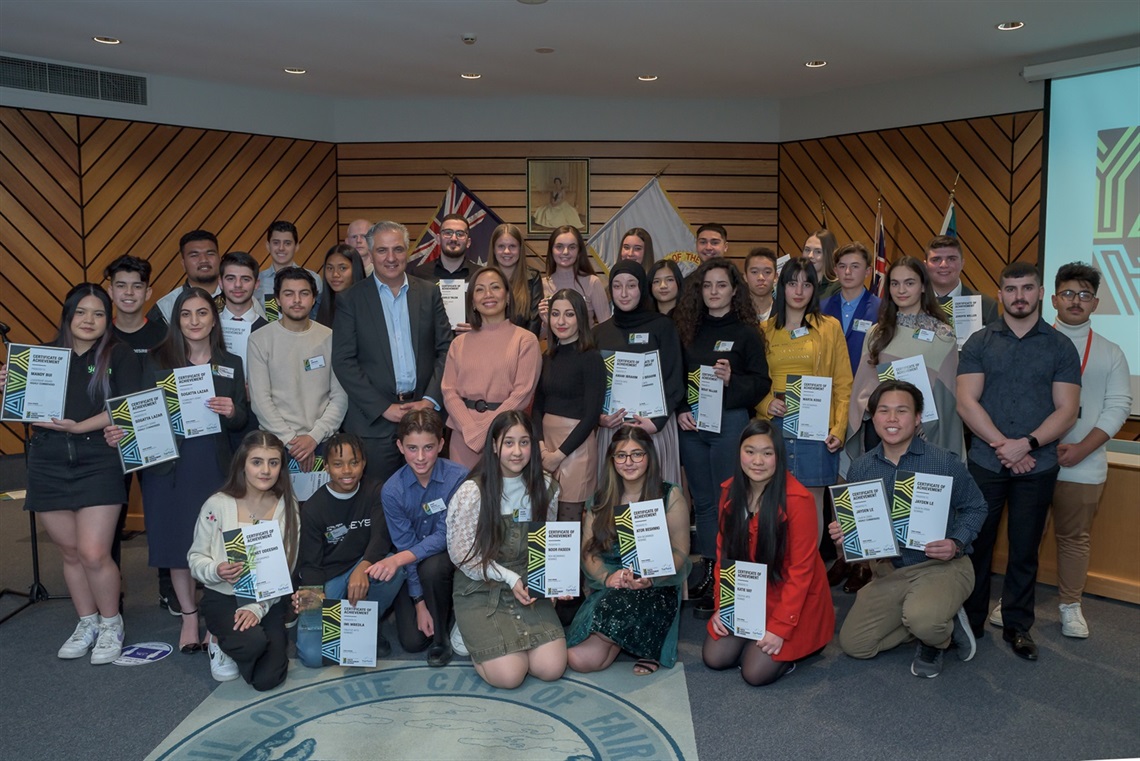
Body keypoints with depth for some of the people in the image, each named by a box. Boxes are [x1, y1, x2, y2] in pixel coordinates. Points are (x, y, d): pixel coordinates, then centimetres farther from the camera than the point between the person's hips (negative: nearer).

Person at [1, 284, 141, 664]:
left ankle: (111, 623, 15)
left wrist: (80, 426, -17)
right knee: (70, 553, 10)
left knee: (94, 554, -8)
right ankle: (86, 623, 29)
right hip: (48, 465, 3)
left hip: (97, 462, -3)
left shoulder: (118, 354, 1)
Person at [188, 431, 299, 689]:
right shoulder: (217, 505, -9)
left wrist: (258, 608, -16)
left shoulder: (287, 508, -4)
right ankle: (221, 641, 6)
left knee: (267, 679, -13)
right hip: (223, 597, -2)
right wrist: (216, 571, -24)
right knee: (252, 641, -33)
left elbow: (285, 568, -4)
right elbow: (195, 557, -1)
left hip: (268, 600, 2)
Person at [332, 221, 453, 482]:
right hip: (374, 421, -2)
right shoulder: (350, 299, 2)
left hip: (425, 412, 2)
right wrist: (384, 408, -10)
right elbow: (343, 362, -3)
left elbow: (446, 350, 6)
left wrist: (430, 400, -7)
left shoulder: (429, 294, 8)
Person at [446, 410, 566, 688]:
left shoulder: (546, 488, -1)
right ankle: (474, 634, 14)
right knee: (509, 675, -16)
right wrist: (510, 578, -15)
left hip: (528, 589, 4)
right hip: (481, 591, -4)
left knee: (551, 668, -12)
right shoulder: (472, 492, -14)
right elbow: (461, 554, -9)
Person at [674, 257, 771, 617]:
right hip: (691, 423, 5)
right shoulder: (688, 330, 11)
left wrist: (732, 379, -19)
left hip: (730, 422, -4)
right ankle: (707, 572, 21)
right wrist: (679, 411, 0)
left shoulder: (746, 332, 0)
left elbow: (762, 382, -2)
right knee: (702, 501, 11)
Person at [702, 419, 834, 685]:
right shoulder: (730, 491, -5)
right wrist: (720, 606, -3)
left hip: (792, 598, -5)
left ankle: (795, 643, 16)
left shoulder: (797, 499, -23)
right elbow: (724, 551, 3)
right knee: (714, 658, -3)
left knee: (755, 673, -12)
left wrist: (781, 627, -19)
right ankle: (755, 635, 23)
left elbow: (801, 569, -19)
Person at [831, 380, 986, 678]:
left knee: (922, 619, -36)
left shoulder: (945, 462, -11)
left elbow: (975, 508, 0)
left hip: (941, 565, -5)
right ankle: (928, 625, 19)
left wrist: (957, 543, -18)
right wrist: (842, 533, -12)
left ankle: (937, 639, 4)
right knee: (853, 643, -1)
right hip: (889, 570, 5)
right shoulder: (861, 468, 0)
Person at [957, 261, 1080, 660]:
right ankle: (969, 621, 20)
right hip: (985, 461, 0)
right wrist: (1003, 445, -13)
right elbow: (966, 402, -5)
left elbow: (1067, 411, -3)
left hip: (1037, 466, 0)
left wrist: (1026, 443, -16)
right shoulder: (979, 342, 3)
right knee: (977, 543, 6)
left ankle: (1017, 626, 23)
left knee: (1025, 549, 9)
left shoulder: (1060, 347, 4)